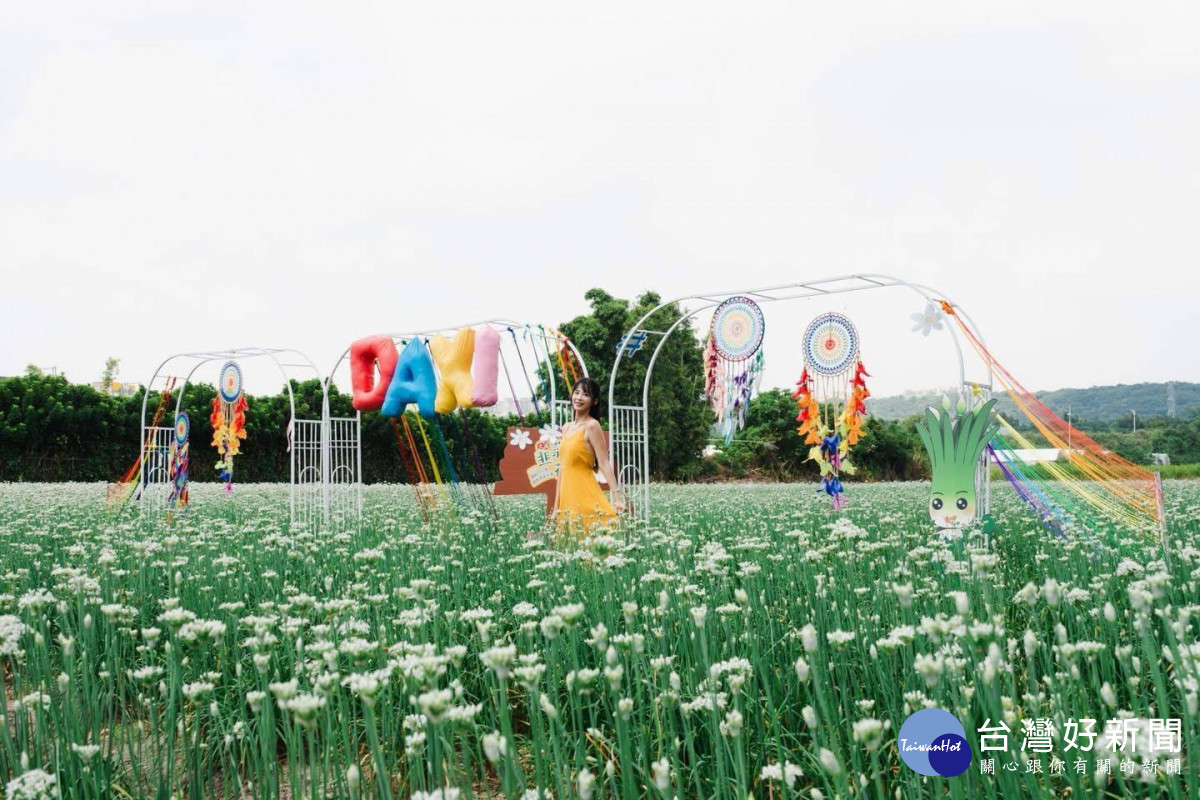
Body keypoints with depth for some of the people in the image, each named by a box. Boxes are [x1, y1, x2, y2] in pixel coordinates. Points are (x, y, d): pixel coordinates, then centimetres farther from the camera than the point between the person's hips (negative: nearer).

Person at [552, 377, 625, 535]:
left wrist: (616, 497, -21)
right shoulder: (566, 428, 13)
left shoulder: (591, 426, -8)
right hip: (567, 493, 7)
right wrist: (556, 505, 15)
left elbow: (604, 463, -13)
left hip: (585, 493, -7)